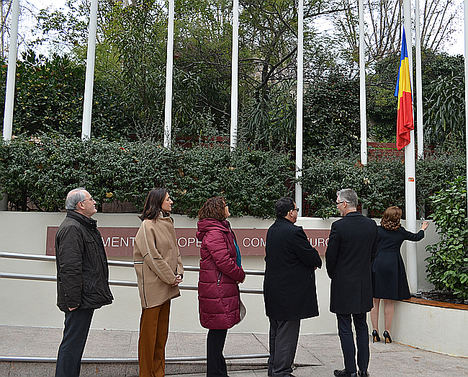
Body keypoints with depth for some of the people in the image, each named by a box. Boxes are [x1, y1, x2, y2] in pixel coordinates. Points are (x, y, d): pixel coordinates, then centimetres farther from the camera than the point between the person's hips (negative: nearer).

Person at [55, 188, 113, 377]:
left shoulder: (85, 226, 19)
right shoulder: (71, 228, -16)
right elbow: (70, 269, -23)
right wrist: (72, 300, -24)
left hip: (87, 297, 11)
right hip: (80, 299, -11)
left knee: (75, 341, 16)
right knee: (72, 343, -4)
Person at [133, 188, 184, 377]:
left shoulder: (168, 224, 14)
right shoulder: (147, 225, -10)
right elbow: (152, 257, -15)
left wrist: (179, 273, 2)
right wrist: (170, 278, -12)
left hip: (166, 284, 8)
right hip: (152, 285, -8)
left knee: (162, 329, 13)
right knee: (149, 329, 0)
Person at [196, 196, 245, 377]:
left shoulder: (222, 230, 18)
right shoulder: (215, 233, -16)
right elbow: (224, 262, -21)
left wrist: (237, 275, 12)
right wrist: (240, 275, -6)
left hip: (222, 287, 11)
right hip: (217, 288, -11)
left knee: (218, 330, 16)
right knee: (218, 330, -3)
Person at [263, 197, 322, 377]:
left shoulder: (271, 230, 8)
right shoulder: (294, 232, -19)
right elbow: (311, 257, -17)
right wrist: (317, 262, 8)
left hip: (273, 290, 9)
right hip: (290, 292, -9)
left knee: (276, 331, 18)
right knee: (287, 333, 0)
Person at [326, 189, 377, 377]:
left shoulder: (338, 226, -16)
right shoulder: (371, 225, 2)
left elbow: (330, 256, -9)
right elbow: (373, 253, 10)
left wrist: (333, 275, 9)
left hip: (343, 284, -5)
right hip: (364, 284, 6)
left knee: (345, 328, 3)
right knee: (361, 326, 15)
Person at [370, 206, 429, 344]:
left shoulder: (378, 230, 0)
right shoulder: (400, 232, 5)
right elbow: (416, 237, 22)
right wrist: (423, 229, 42)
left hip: (377, 264, 0)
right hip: (393, 266, 0)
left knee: (375, 300, 7)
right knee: (390, 301, 5)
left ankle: (375, 331, 7)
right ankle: (387, 332, 5)